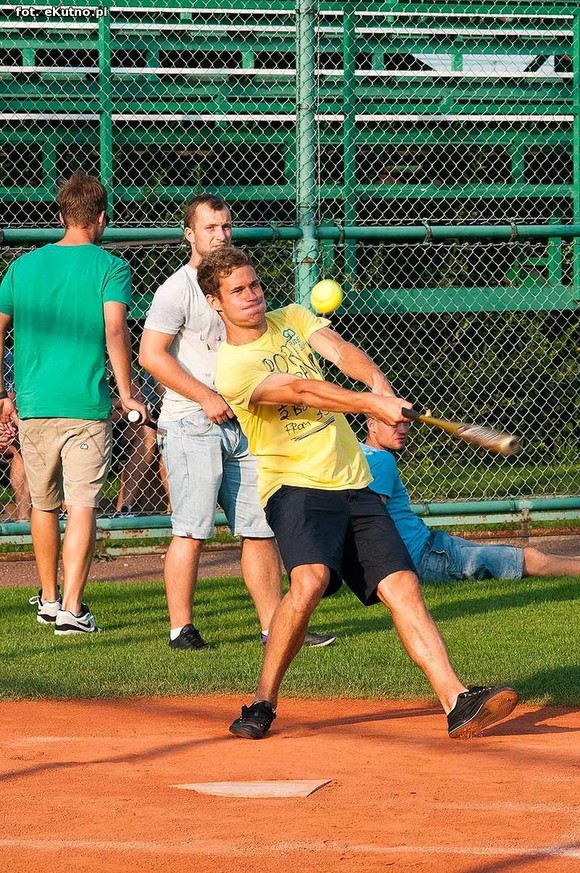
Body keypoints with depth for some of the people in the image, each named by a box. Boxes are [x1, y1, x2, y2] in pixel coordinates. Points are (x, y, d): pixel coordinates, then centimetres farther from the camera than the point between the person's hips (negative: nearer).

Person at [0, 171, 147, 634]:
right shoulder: (110, 267, -3)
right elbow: (114, 330, -14)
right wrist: (127, 393, -8)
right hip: (86, 405, -4)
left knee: (44, 505, 17)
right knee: (82, 506, -3)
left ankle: (49, 599, 28)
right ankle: (71, 609, -11)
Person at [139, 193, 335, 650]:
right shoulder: (178, 289, -6)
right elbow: (151, 354, -14)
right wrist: (206, 397, -16)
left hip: (240, 422, 7)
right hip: (191, 424, -7)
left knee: (262, 527, 5)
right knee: (192, 531, -9)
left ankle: (274, 625, 10)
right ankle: (181, 629, -4)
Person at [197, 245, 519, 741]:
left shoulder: (291, 319, 12)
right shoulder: (232, 369, -8)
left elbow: (339, 351, -5)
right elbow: (300, 391, -21)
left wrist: (378, 381, -26)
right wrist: (370, 405, -32)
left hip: (354, 486, 6)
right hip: (295, 489, -6)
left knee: (402, 585, -6)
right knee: (310, 579, -30)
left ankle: (458, 704, -14)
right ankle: (263, 703, -17)